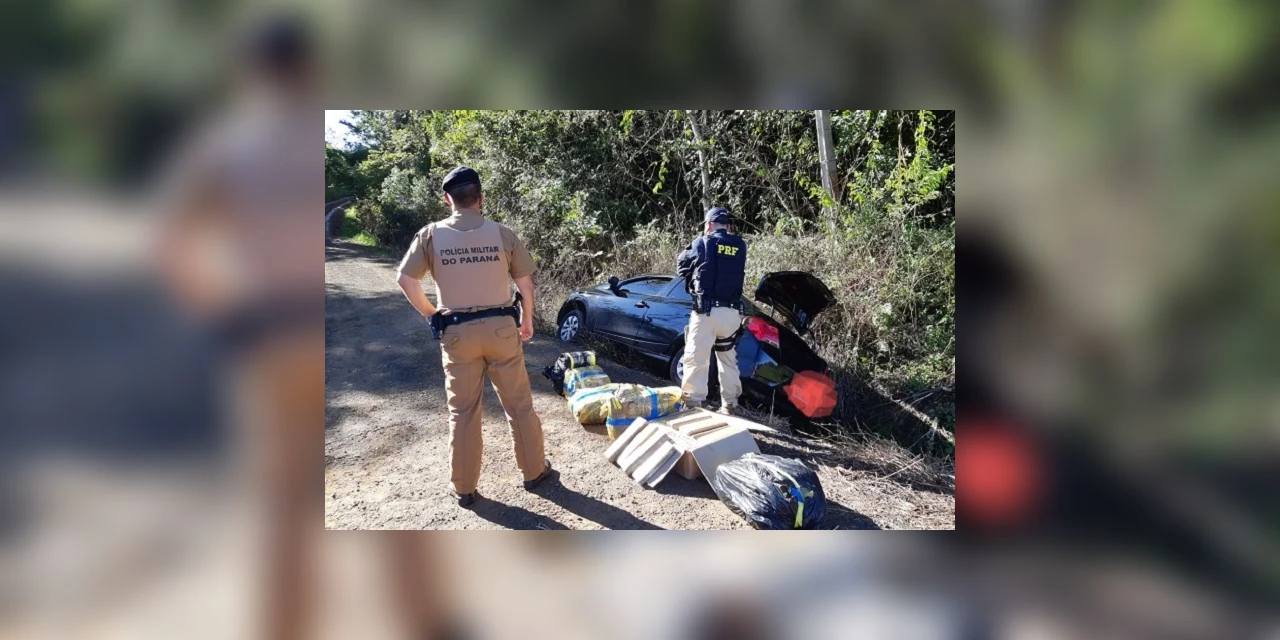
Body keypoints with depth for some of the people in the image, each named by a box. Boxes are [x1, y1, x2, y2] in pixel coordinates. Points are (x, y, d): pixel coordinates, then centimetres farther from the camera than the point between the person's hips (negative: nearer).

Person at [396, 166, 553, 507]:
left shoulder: (431, 235, -5)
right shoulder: (502, 234, -4)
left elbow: (406, 280, -5)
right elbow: (525, 282, 0)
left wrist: (431, 315, 7)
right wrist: (527, 319, 14)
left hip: (457, 332, 0)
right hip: (501, 327, 0)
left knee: (462, 411, 11)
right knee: (519, 404, 13)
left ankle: (464, 487, 19)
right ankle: (534, 470, 25)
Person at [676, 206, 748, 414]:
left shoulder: (703, 243, -2)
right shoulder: (740, 247, 8)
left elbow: (681, 266, 10)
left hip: (706, 310, -4)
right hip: (732, 312, 5)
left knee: (696, 358, -2)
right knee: (728, 358, 18)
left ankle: (693, 403, -7)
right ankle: (729, 403, 22)